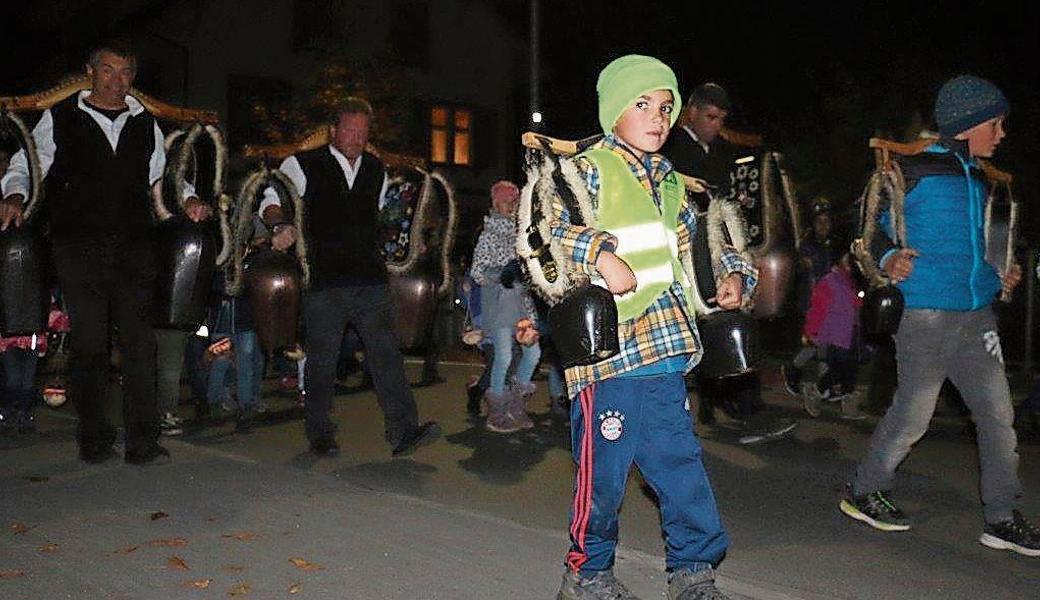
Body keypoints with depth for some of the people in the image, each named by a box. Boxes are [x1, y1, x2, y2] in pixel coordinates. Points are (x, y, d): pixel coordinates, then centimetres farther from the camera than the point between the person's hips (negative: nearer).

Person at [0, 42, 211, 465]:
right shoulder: (60, 119, 10)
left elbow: (163, 175, 27)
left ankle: (143, 442, -2)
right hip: (79, 250, -2)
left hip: (134, 249, 2)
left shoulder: (146, 124, 18)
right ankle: (94, 440, 12)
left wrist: (187, 197, 9)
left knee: (140, 342, -5)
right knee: (89, 343, 0)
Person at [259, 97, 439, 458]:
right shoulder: (303, 166, 5)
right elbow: (270, 200, -2)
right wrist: (280, 225, -21)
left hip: (371, 279, 3)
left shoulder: (376, 170, 17)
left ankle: (404, 431, -7)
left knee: (386, 353, -6)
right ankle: (320, 435, 18)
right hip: (324, 282, -3)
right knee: (321, 361, 4)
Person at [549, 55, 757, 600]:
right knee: (604, 468, 2)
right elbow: (543, 225, -16)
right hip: (609, 350, -6)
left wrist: (734, 274, 12)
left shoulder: (673, 184, 19)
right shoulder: (588, 170, -1)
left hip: (667, 351, 7)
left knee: (681, 464, 11)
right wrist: (600, 252, -28)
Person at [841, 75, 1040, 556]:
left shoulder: (977, 180, 18)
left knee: (998, 414, 6)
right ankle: (863, 492, 20)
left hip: (977, 317, 8)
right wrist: (887, 258, -23)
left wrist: (999, 278, 16)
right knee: (912, 416, 1)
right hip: (926, 316, -7)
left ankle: (1001, 518, 16)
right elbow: (870, 224, -5)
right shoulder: (915, 171, -5)